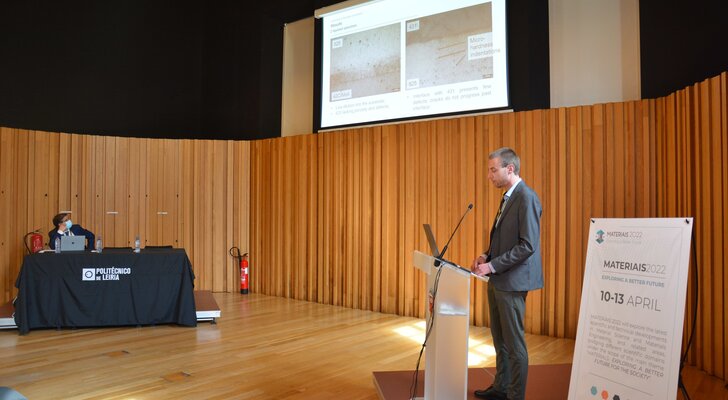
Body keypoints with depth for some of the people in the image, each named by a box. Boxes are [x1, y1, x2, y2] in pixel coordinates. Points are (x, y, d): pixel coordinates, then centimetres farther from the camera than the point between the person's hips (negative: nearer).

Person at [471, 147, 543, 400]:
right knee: (499, 339, 19)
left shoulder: (527, 198, -16)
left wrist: (492, 266, -20)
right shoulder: (508, 197, 14)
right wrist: (486, 256, 5)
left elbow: (528, 245, -21)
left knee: (514, 343, 2)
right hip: (497, 280, 10)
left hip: (512, 280, -10)